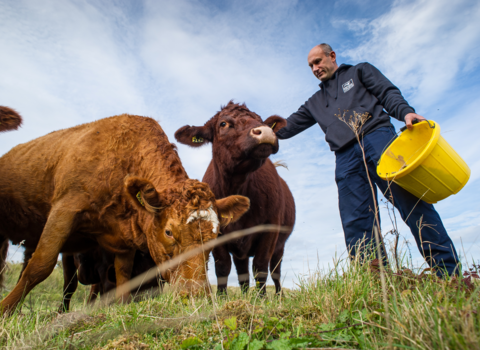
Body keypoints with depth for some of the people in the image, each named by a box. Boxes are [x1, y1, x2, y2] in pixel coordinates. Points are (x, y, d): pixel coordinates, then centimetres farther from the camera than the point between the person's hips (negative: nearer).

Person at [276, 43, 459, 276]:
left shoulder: (359, 72, 23)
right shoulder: (315, 102, 33)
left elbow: (388, 93, 8)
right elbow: (288, 126, 31)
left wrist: (405, 112, -12)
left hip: (377, 137, -4)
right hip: (346, 158, 4)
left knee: (411, 202, -17)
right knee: (356, 224, -8)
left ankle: (450, 273, -13)